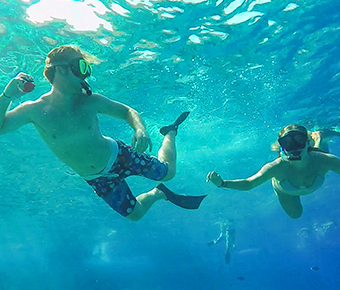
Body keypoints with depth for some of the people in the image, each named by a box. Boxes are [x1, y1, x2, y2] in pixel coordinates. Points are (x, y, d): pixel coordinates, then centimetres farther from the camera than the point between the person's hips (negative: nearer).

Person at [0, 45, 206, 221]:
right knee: (134, 214, 14)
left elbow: (127, 111, -8)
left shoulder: (89, 101, -18)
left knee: (168, 172, 12)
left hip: (118, 156, -1)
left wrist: (140, 129, -30)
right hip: (97, 179, 1)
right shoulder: (35, 110, -19)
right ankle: (158, 193, 45)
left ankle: (170, 133, 39)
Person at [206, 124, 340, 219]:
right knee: (295, 214, 30)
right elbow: (248, 184, -36)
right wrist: (222, 183, -52)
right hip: (285, 190, -1)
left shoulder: (324, 160, -45)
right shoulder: (277, 167, -47)